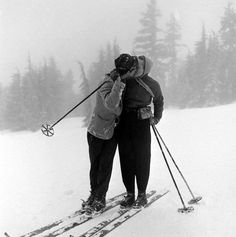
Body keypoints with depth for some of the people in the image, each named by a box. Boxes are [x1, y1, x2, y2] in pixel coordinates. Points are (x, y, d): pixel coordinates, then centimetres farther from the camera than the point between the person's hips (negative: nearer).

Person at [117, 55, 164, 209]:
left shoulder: (153, 85, -1)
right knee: (126, 159, 5)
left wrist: (156, 118, 12)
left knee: (142, 159, 2)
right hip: (124, 122, 3)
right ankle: (130, 194, 16)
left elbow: (159, 101, 18)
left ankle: (142, 195, 15)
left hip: (142, 123, -3)